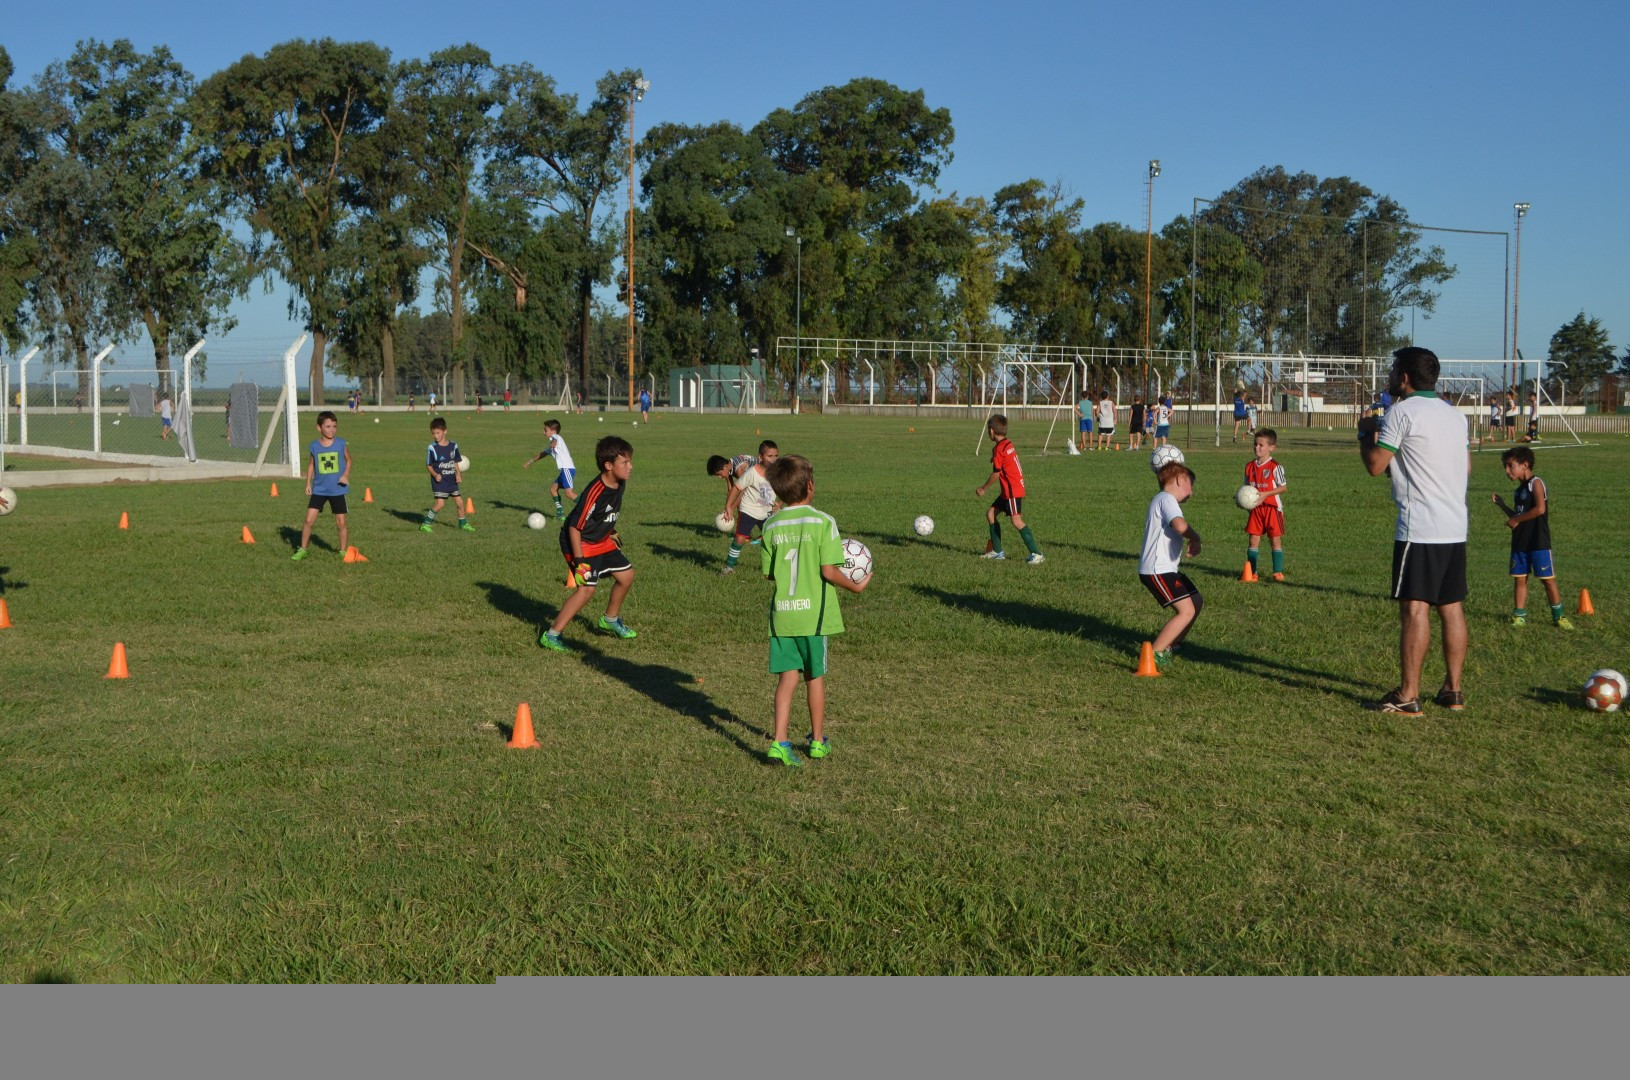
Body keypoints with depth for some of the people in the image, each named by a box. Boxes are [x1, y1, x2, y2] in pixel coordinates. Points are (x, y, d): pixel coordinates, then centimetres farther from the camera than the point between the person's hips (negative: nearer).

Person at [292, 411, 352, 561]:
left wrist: (346, 475, -9)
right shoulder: (314, 446, -3)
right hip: (319, 490, 1)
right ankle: (303, 550, 10)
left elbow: (348, 460, 8)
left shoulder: (341, 444, -6)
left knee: (341, 522, 4)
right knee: (309, 520, -4)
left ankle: (343, 551, 19)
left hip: (337, 490, 0)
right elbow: (311, 464, 10)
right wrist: (308, 483, 4)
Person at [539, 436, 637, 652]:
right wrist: (579, 560, -27)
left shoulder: (620, 484, -6)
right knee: (587, 588, -20)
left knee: (627, 574, 12)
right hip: (579, 543, -9)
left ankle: (610, 619, 36)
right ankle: (551, 636, -13)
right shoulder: (595, 493, -31)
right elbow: (574, 527, -26)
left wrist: (612, 533, 25)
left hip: (601, 541, 9)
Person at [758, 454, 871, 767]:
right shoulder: (823, 522, -11)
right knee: (815, 676, 13)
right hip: (814, 612, -2)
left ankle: (779, 742, -6)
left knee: (787, 676, 5)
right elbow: (829, 571, -15)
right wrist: (854, 586, 1)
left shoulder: (771, 526, 1)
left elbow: (768, 572, 5)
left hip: (781, 612, 2)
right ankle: (818, 741, 27)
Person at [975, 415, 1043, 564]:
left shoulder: (999, 449, -16)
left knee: (1016, 521, -17)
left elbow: (996, 474, -13)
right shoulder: (1008, 444, 12)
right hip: (1008, 491, 10)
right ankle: (997, 551, 19)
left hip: (1013, 491, -10)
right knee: (990, 513, 14)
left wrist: (983, 488, 0)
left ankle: (1036, 554, -21)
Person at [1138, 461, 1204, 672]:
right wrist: (1195, 538, -14)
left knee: (1197, 601, 19)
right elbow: (1180, 525, -31)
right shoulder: (1166, 499, -13)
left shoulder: (1162, 500, 21)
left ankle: (1171, 645, 27)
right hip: (1157, 570, -11)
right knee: (1186, 610, -18)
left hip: (1166, 568, 11)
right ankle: (1155, 653, -13)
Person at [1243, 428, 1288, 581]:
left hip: (1272, 508, -5)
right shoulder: (1250, 466, 6)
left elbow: (1282, 488, -10)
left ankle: (1278, 572, 6)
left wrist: (1265, 494, -21)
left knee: (1275, 539, 1)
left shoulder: (1275, 467, -10)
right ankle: (1251, 571, 11)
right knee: (1253, 539, 4)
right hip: (1255, 508, 5)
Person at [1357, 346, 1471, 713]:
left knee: (1414, 608, -7)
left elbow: (1375, 465, -9)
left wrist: (1366, 432, 9)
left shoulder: (1403, 411, -8)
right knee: (1452, 607, 11)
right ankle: (1453, 690, 16)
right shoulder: (1455, 414, 15)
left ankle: (1407, 696, -6)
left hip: (1419, 528, -8)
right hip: (1456, 527, 8)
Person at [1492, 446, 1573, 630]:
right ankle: (1519, 616, 13)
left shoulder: (1536, 483, -10)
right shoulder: (1519, 490, 15)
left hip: (1538, 542, -8)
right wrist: (1502, 505, 11)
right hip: (1520, 543, 8)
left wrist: (1517, 520, -17)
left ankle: (1558, 616, 7)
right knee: (1519, 579, 7)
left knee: (1547, 579, -2)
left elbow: (1540, 508, -23)